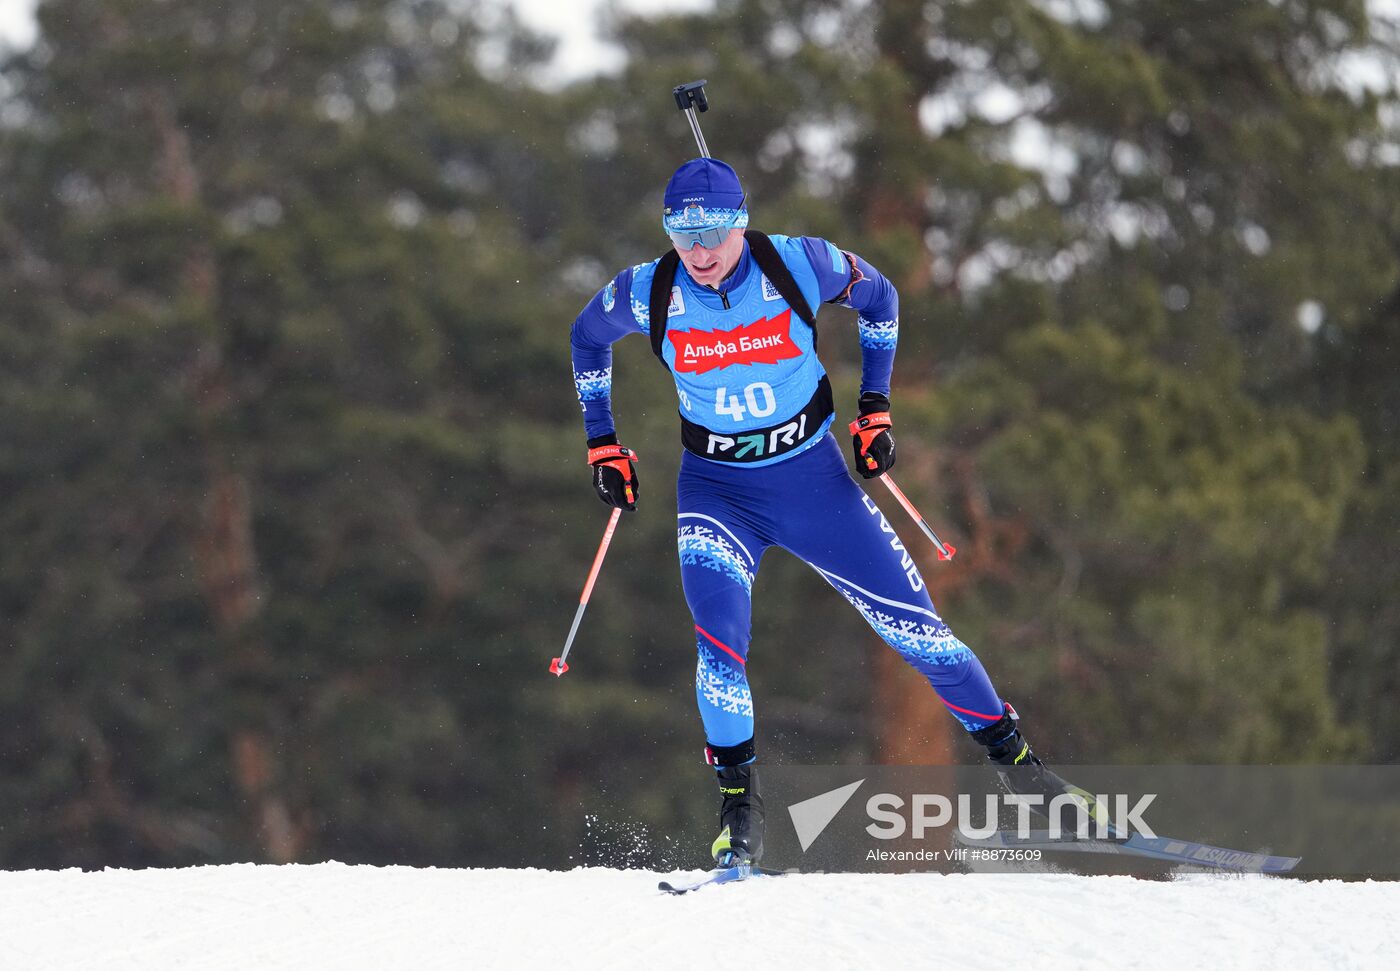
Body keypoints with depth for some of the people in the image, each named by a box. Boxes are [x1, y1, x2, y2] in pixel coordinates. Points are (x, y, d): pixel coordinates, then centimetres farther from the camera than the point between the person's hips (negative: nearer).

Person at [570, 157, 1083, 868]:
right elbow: (587, 338, 8)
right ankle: (740, 814, -10)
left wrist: (875, 403, 2)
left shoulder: (799, 265, -17)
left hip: (814, 475, 0)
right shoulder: (648, 294, -15)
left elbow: (878, 298, 4)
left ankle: (1015, 762, 19)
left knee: (914, 626, 1)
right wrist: (603, 444, 8)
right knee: (720, 636, -25)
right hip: (717, 488, 0)